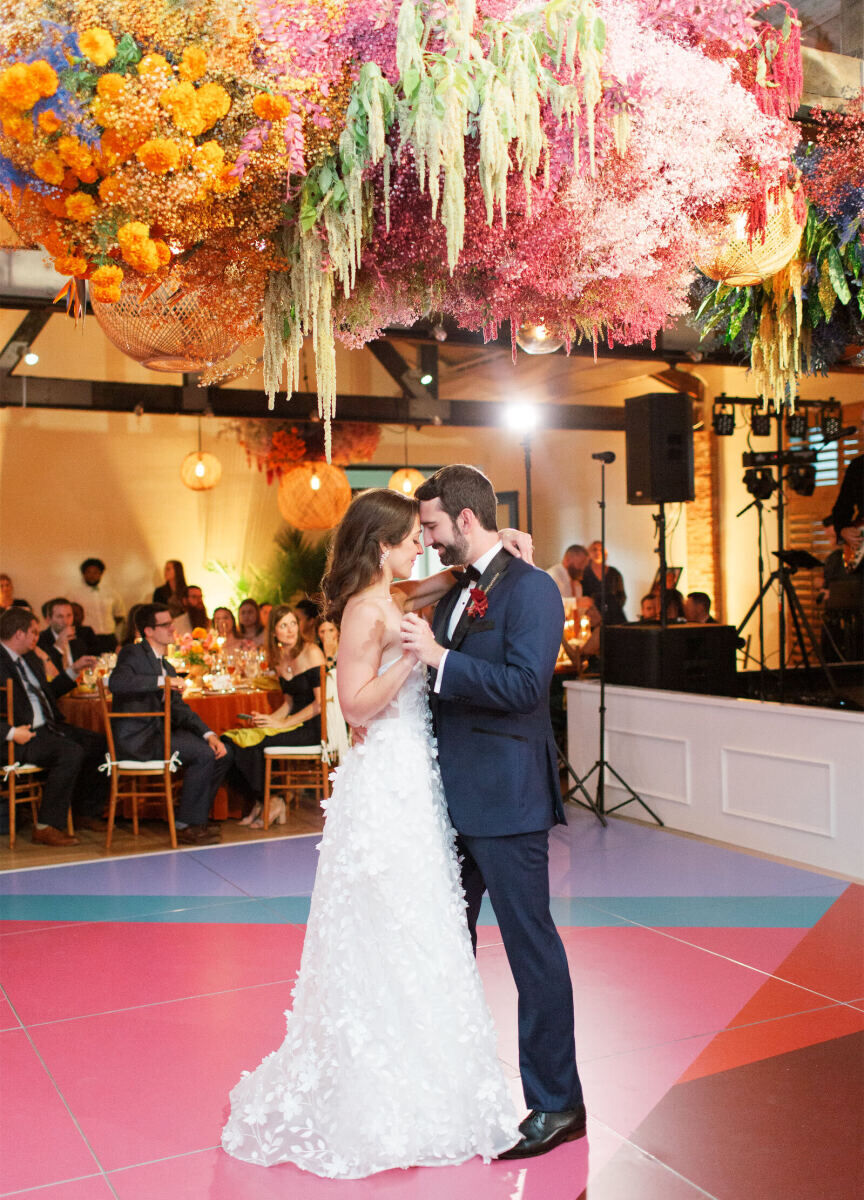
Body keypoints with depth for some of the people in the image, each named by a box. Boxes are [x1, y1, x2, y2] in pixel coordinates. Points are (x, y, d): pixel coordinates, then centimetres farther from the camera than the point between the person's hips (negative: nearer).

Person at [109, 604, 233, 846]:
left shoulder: (167, 667, 20)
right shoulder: (133, 654, -6)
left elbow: (178, 708, 15)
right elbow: (117, 682, -28)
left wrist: (209, 734, 1)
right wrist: (162, 681, -27)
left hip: (160, 732, 9)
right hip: (137, 738, -9)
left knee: (222, 753, -2)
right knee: (203, 754, -23)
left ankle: (196, 818, 7)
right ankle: (186, 826, -12)